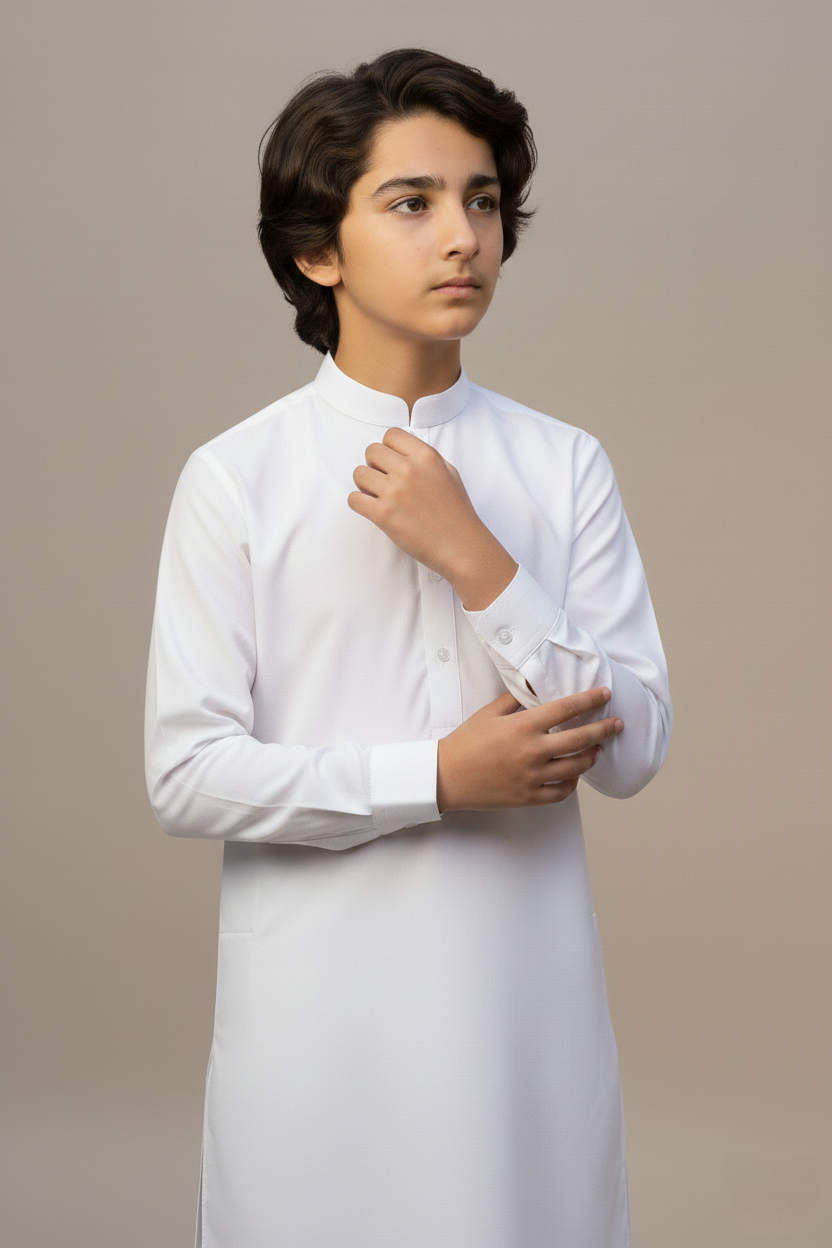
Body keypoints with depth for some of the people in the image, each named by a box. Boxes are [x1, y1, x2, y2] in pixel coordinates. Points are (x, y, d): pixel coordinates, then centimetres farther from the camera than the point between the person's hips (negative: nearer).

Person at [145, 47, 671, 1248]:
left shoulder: (567, 468, 0)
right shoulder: (235, 477, -6)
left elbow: (633, 748, -5)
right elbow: (187, 773, -8)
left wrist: (475, 560, -14)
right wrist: (437, 776, -15)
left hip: (528, 986, 2)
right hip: (318, 1003, -2)